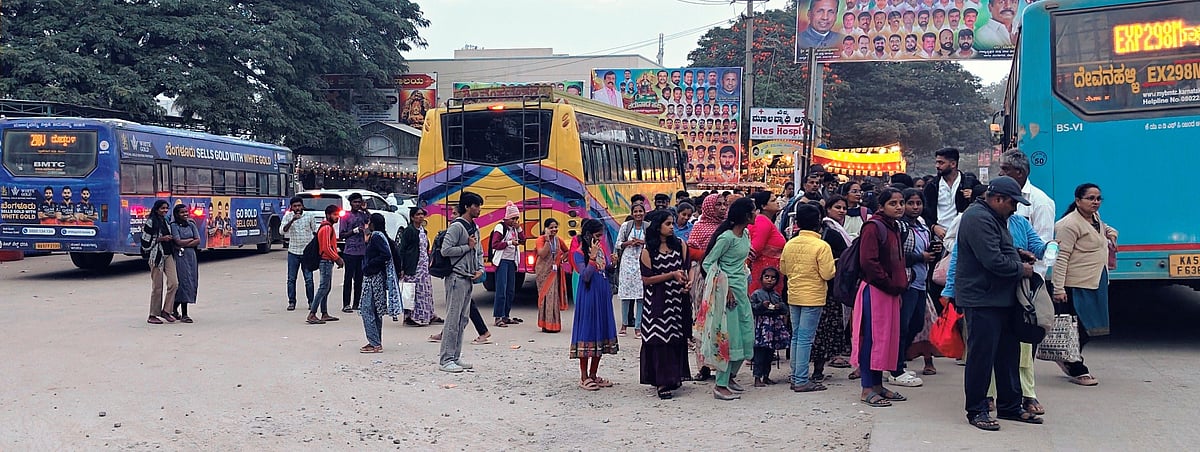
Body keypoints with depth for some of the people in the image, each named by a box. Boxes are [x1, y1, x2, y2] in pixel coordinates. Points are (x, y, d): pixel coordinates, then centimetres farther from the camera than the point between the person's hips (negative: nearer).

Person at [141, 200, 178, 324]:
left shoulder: (166, 222, 15)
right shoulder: (150, 222, -6)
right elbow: (146, 241, -10)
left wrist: (171, 238, 12)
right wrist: (161, 239, -14)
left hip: (168, 255, 7)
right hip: (156, 256, -7)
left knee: (174, 283, -6)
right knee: (157, 286, -2)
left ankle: (166, 310, 5)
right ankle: (152, 316, 9)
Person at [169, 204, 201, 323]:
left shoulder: (191, 225, 12)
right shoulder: (174, 226, -3)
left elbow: (198, 241, 3)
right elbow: (178, 241, -14)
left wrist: (185, 244, -10)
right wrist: (191, 239, -2)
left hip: (191, 255, 6)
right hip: (180, 256, -6)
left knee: (192, 282, 5)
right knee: (184, 282, -9)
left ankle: (174, 309, 20)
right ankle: (184, 314, -6)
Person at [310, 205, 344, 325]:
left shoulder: (329, 227, 17)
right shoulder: (327, 228, -15)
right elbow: (327, 247, -21)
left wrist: (338, 258, 13)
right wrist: (337, 258, -14)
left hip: (328, 262, 11)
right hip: (326, 261, -11)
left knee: (326, 288, 13)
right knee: (323, 288, -11)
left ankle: (324, 314, 18)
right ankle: (312, 315, -13)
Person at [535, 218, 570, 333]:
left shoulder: (558, 240, 8)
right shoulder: (541, 239, -9)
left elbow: (566, 251, 24)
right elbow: (542, 254, -24)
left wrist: (562, 259, 6)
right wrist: (547, 240, -24)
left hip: (555, 271, 5)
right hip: (544, 271, -5)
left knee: (555, 295, 5)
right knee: (546, 295, -6)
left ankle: (553, 324, 12)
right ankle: (546, 324, -2)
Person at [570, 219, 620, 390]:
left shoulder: (601, 249, 10)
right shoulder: (579, 253, -9)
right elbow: (585, 276, -19)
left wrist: (613, 263, -1)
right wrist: (593, 256, -23)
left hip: (603, 296, 7)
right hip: (588, 297, -7)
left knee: (601, 332, 10)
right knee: (587, 332, -4)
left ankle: (593, 375, 19)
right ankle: (584, 377, 3)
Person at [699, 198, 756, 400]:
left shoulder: (745, 235, 9)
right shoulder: (727, 237, -17)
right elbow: (708, 263, -14)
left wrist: (746, 287, 17)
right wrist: (724, 287, -16)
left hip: (741, 290, 9)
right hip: (727, 291, -9)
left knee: (747, 335, 12)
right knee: (729, 337, -6)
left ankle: (730, 376, 27)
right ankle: (720, 387, 1)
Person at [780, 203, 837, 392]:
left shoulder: (790, 244, 3)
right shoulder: (821, 246, -14)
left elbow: (784, 270, 13)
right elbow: (828, 274, -14)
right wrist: (834, 264, 4)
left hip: (793, 297, 6)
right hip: (813, 297, -6)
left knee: (796, 337, 14)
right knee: (805, 339, -4)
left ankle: (795, 377, 18)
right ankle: (802, 381, -1)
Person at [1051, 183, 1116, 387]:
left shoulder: (1095, 219, 14)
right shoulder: (1069, 224, -14)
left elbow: (1105, 229, 41)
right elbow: (1061, 257, -18)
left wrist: (1111, 235, 17)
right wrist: (1058, 289, -23)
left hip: (1096, 284, 9)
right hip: (1076, 286, -9)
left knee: (1091, 327, 12)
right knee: (1077, 329, -2)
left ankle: (1068, 360, 28)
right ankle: (1077, 371, 9)